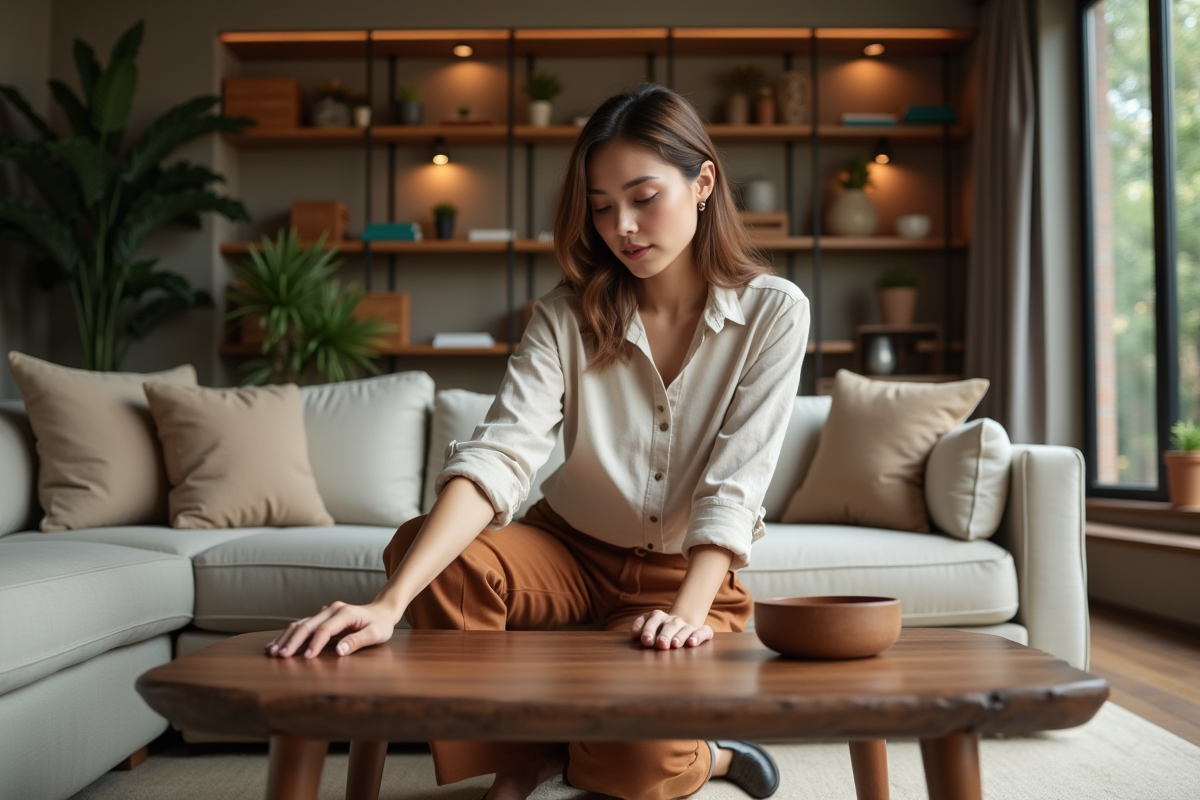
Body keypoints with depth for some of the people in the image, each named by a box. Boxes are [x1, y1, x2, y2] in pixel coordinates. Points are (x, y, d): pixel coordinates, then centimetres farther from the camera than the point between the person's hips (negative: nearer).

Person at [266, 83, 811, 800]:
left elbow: (735, 485, -18)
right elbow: (500, 455, -23)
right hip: (572, 548, 3)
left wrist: (687, 613, -36)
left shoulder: (772, 312, -12)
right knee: (432, 555, -28)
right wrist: (390, 603, -37)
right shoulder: (568, 317, -9)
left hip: (691, 572, -2)